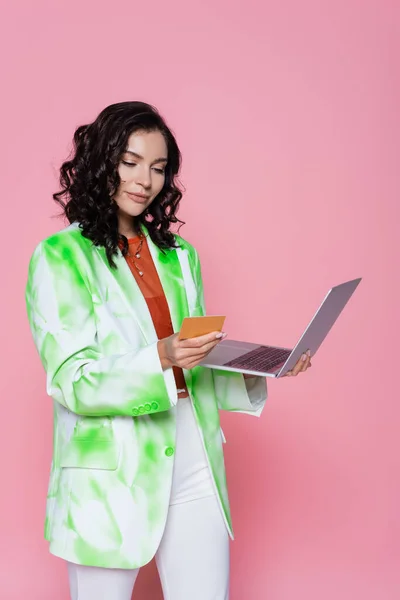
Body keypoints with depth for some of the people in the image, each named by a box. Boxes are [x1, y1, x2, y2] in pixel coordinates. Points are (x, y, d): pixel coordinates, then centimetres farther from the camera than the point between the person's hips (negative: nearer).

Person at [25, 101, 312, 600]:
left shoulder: (180, 256, 13)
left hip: (194, 471, 5)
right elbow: (71, 381, -12)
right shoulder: (60, 257, -4)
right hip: (110, 479, -4)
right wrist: (159, 358, -26)